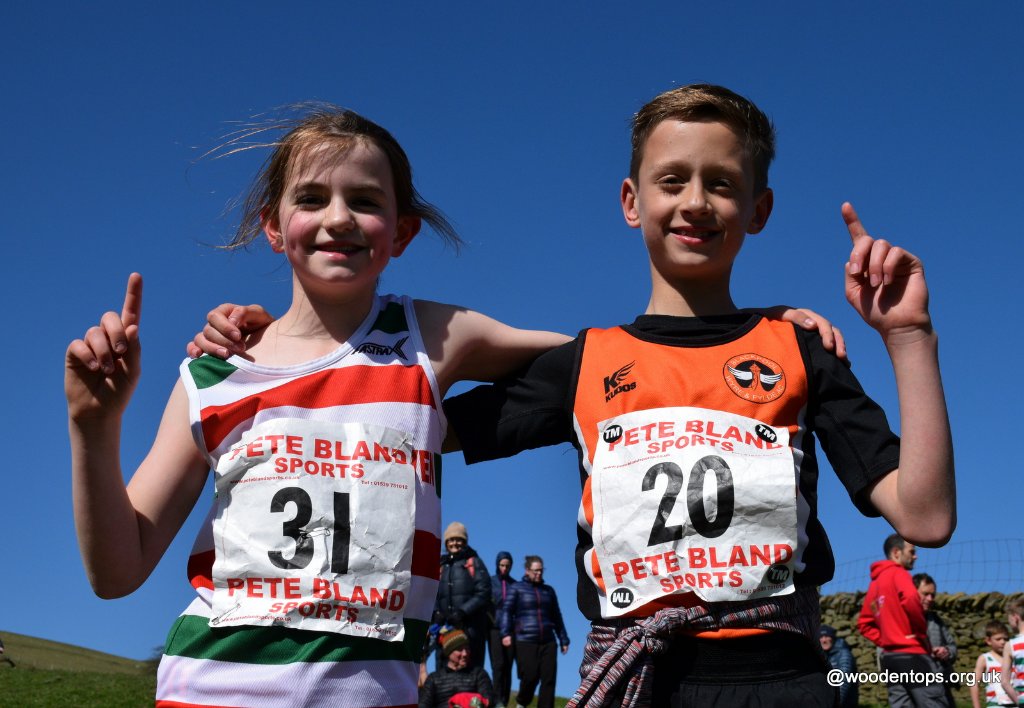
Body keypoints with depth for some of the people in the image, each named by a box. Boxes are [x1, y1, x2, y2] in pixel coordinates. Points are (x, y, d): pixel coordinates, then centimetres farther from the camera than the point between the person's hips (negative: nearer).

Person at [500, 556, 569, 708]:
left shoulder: (548, 590, 18)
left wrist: (563, 639, 22)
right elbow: (507, 611, -4)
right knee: (530, 677, -8)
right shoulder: (517, 588, 6)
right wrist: (506, 633, -18)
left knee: (549, 678, -5)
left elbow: (556, 617, 24)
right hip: (525, 642, -4)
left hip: (548, 641, 4)